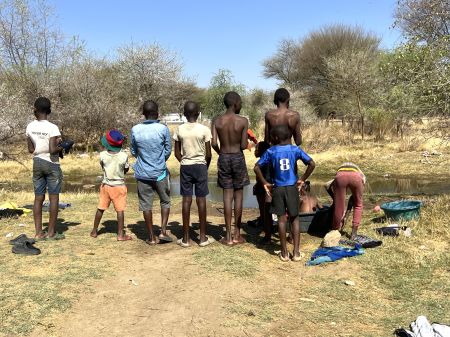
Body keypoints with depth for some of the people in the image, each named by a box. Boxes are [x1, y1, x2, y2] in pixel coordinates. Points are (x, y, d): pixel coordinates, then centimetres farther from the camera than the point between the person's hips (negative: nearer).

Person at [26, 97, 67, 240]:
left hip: (37, 163, 5)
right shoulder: (52, 128, -16)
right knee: (54, 197, 4)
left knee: (38, 198, 9)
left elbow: (31, 149, 5)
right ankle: (51, 232, 7)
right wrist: (61, 147, -4)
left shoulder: (30, 127, 0)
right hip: (51, 164, -5)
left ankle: (39, 232, 11)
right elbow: (52, 150, -23)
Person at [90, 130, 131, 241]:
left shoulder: (103, 155, -11)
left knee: (100, 209, 14)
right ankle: (120, 234, 3)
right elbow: (126, 170, -1)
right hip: (119, 186, -2)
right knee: (120, 210, 2)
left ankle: (94, 231, 26)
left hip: (106, 185, 3)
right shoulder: (124, 156, -16)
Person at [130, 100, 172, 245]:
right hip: (160, 173, -1)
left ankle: (151, 237, 14)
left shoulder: (135, 130, -6)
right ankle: (163, 231, 8)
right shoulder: (163, 129, -10)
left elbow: (133, 151, 6)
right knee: (165, 202, 17)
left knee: (146, 205, 9)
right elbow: (168, 150, -1)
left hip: (143, 173, 1)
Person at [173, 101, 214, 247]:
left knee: (186, 200, 4)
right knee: (201, 200, 4)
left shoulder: (179, 130, -2)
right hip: (200, 166, -2)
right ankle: (203, 237, 10)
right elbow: (208, 154, -6)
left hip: (185, 167, 2)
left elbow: (177, 153, 2)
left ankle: (185, 238, 8)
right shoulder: (204, 130, -7)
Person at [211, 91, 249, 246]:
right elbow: (243, 146, -10)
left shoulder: (217, 120, -3)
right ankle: (237, 234, 12)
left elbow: (214, 143, -8)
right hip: (238, 158, -2)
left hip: (223, 158, 2)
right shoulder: (243, 121, -10)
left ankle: (228, 236, 6)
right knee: (238, 194, 8)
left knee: (227, 194, 6)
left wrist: (221, 153, 12)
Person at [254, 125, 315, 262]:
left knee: (282, 219, 6)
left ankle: (284, 252, 12)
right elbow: (312, 164, -9)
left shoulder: (270, 152, -3)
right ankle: (296, 252, 8)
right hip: (292, 188, 0)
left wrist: (265, 183, 2)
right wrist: (302, 179, 0)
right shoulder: (296, 150, -2)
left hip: (277, 189, 0)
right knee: (294, 218, 10)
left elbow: (257, 167, -7)